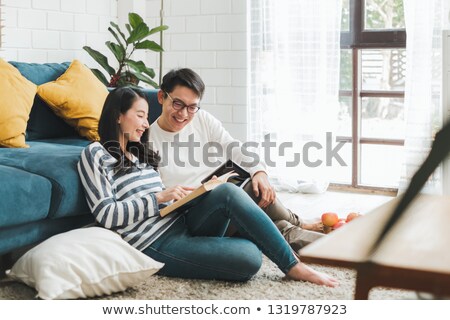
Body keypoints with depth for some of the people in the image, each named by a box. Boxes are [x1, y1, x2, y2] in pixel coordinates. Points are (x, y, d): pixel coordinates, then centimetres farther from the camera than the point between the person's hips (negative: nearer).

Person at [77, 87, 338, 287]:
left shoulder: (140, 152, 23)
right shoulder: (96, 154, -1)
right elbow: (106, 215, -11)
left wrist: (185, 195, 1)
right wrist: (159, 198, -14)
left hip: (183, 222, 7)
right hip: (156, 244, -7)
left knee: (227, 192, -24)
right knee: (249, 258, -28)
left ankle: (294, 266, -17)